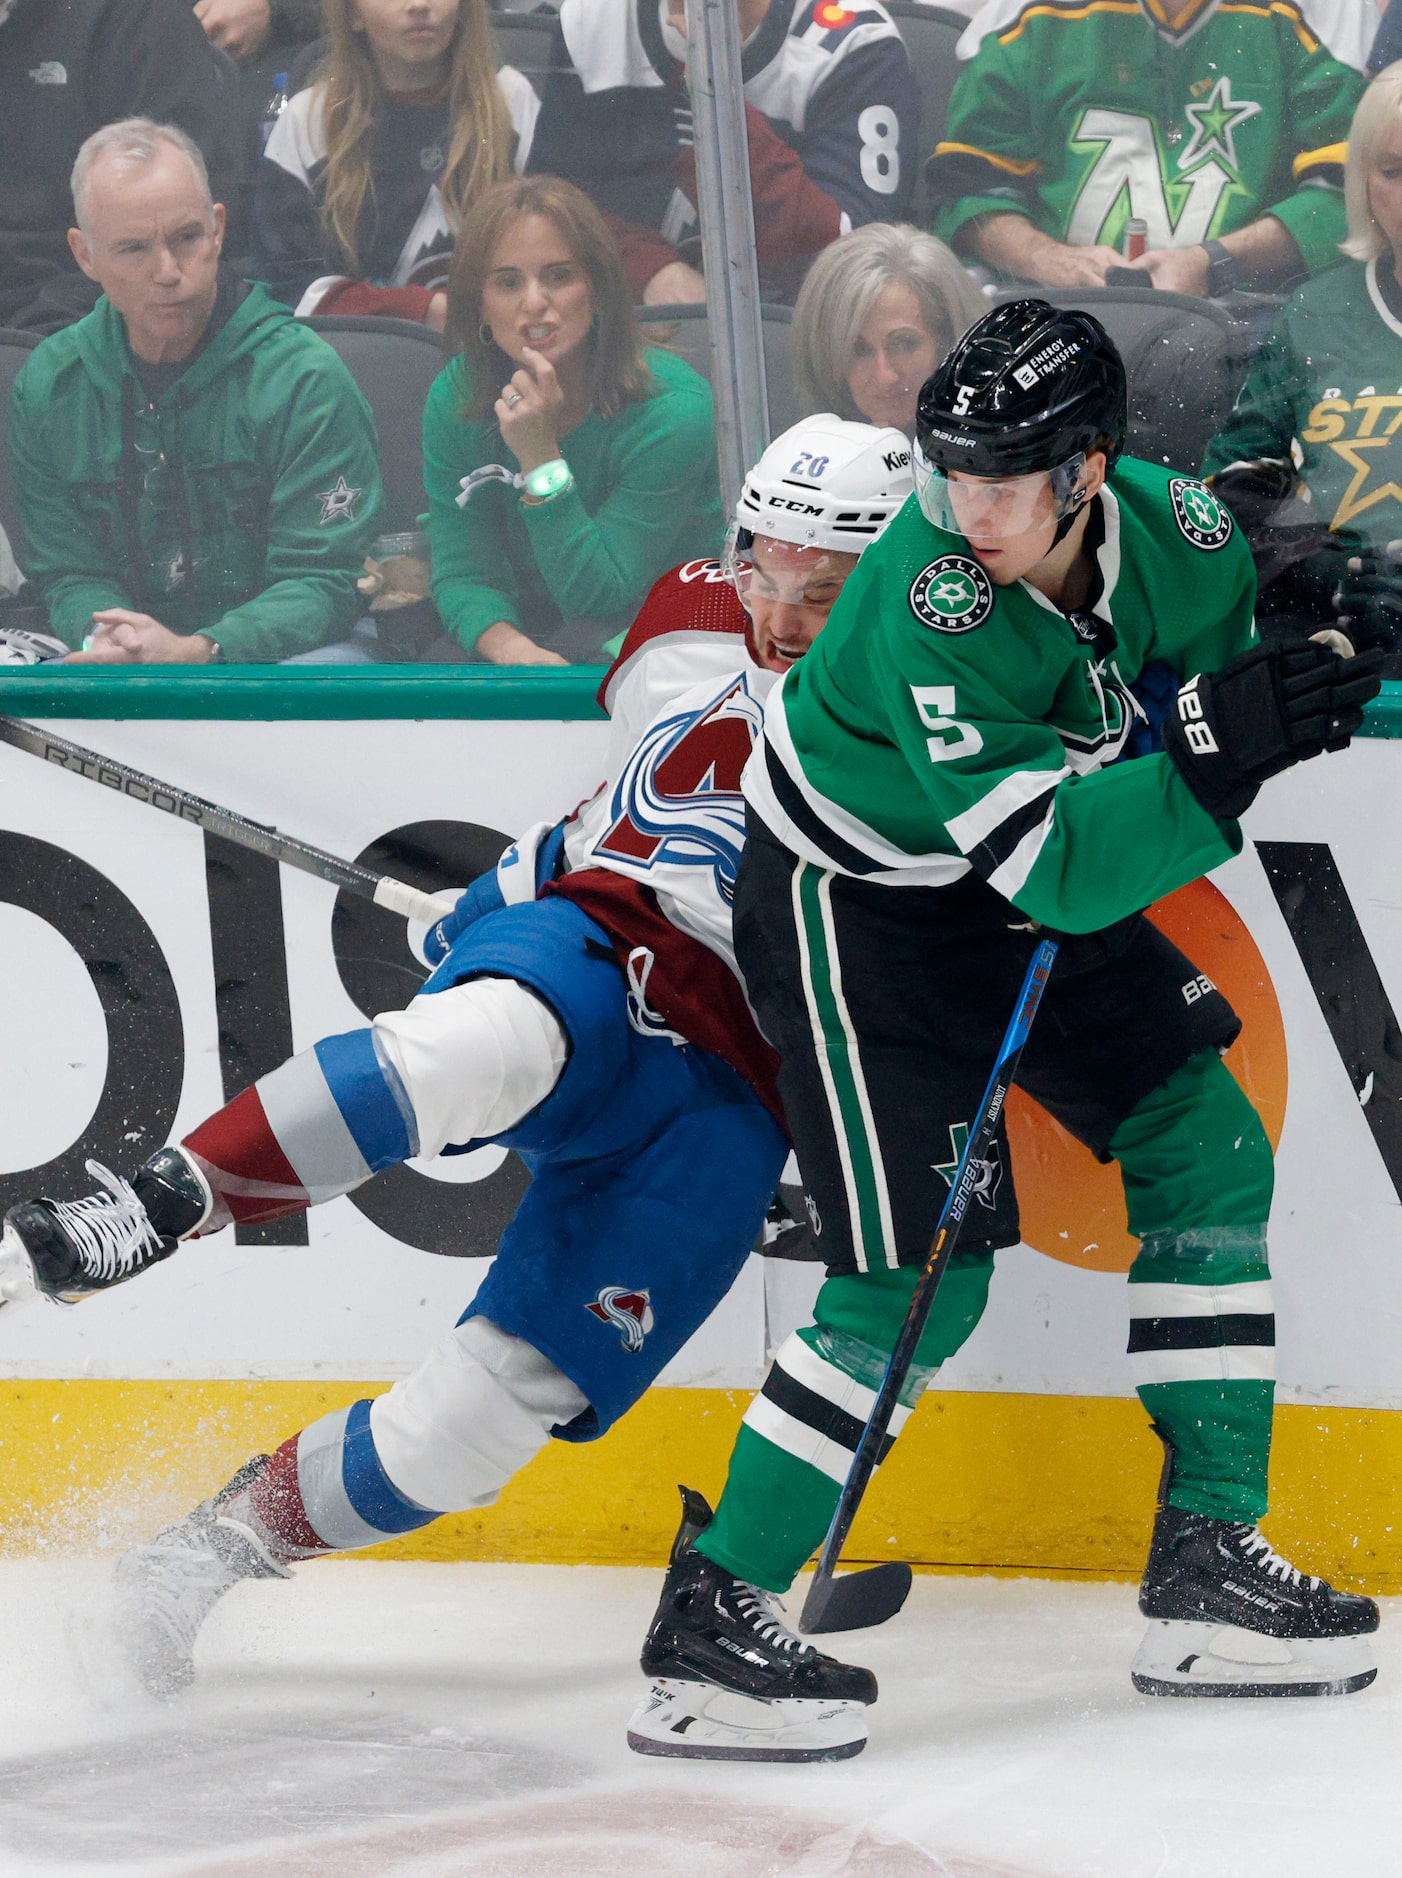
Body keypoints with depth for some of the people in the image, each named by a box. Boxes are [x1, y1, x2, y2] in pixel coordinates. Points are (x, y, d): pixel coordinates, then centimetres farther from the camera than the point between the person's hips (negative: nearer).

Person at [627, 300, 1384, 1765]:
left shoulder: (1177, 534, -15)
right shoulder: (926, 609, -34)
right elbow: (1051, 864, -37)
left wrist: (1321, 641, -13)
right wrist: (1217, 750, -47)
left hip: (1028, 894, 8)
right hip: (847, 904, -8)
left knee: (1212, 1152, 5)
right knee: (923, 1276, -14)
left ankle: (1208, 1564, 13)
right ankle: (709, 1622, -8)